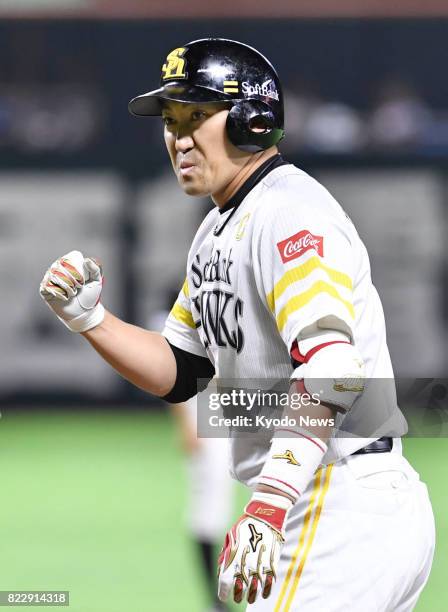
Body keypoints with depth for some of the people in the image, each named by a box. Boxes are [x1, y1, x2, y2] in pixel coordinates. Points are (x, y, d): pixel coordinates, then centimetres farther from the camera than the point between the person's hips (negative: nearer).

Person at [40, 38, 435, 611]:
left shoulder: (289, 210, -14)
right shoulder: (218, 231, 19)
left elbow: (331, 364, -28)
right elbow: (179, 374, 21)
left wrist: (267, 506, -36)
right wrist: (89, 318, 4)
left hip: (344, 510, -10)